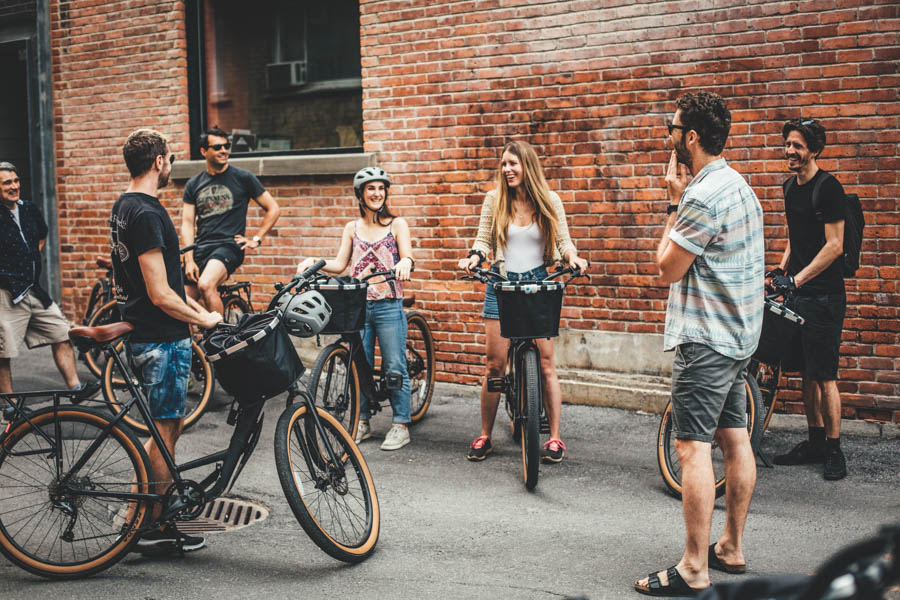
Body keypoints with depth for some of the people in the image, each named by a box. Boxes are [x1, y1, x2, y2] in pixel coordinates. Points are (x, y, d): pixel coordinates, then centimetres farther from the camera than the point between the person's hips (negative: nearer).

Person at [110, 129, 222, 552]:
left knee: (170, 427, 17)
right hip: (162, 341, -10)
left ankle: (158, 515, 24)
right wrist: (203, 319, -9)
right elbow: (160, 296, -23)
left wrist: (195, 307, 19)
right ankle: (152, 529, 7)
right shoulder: (146, 214, -20)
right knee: (164, 433, -1)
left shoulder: (124, 207, 12)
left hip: (143, 336, 10)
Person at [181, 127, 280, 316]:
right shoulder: (194, 184, 12)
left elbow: (273, 209, 8)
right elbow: (187, 223, 7)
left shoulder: (243, 177, 4)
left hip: (229, 245, -4)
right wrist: (189, 260, -5)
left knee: (206, 285, -31)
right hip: (200, 248, 5)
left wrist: (256, 239, -1)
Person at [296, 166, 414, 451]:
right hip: (358, 305, 3)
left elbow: (407, 256, -7)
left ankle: (400, 425, 6)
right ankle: (362, 422, 19)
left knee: (394, 367, -2)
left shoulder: (397, 224, 5)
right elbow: (340, 264, 8)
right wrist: (313, 261, -8)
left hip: (388, 306, -3)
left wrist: (404, 263, -30)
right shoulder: (352, 228, 13)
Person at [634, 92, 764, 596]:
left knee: (694, 447, -8)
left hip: (705, 340, -11)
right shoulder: (738, 185, 14)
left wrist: (676, 202, -7)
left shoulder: (704, 195, -20)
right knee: (735, 438, 14)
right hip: (739, 335, 11)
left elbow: (669, 267, -12)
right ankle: (732, 548, 24)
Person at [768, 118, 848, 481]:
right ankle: (815, 443, 21)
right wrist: (782, 270, 9)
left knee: (823, 375, -5)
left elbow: (834, 246, -16)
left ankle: (834, 450, 4)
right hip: (798, 293, 8)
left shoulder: (828, 187, -12)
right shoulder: (792, 188, 13)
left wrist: (797, 279, -19)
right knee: (805, 372, 12)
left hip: (823, 295, -8)